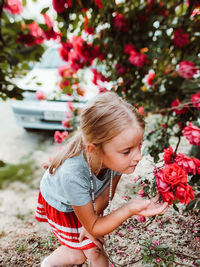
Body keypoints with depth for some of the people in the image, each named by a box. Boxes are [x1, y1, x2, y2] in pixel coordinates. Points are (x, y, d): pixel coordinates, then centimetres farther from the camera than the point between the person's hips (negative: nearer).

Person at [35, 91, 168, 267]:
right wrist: (130, 209, -42)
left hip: (89, 198, 3)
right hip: (61, 204, -3)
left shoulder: (116, 156, -35)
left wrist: (89, 224, -12)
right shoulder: (73, 175, -46)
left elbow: (108, 192, -13)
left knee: (95, 249, 9)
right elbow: (93, 227, -29)